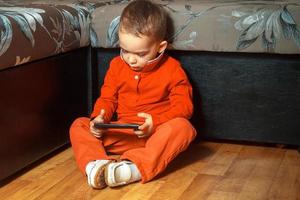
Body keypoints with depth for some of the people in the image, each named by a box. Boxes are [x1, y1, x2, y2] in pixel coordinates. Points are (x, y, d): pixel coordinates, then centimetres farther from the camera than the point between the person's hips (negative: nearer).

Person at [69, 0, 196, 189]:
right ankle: (94, 166, -41)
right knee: (79, 125, -10)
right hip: (122, 133, 4)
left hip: (157, 133, -3)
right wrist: (99, 118, -11)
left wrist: (156, 122, -25)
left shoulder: (172, 69, -4)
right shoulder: (117, 65, 6)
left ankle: (134, 167, -52)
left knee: (182, 126, -35)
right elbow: (107, 99, 11)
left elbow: (183, 107, -8)